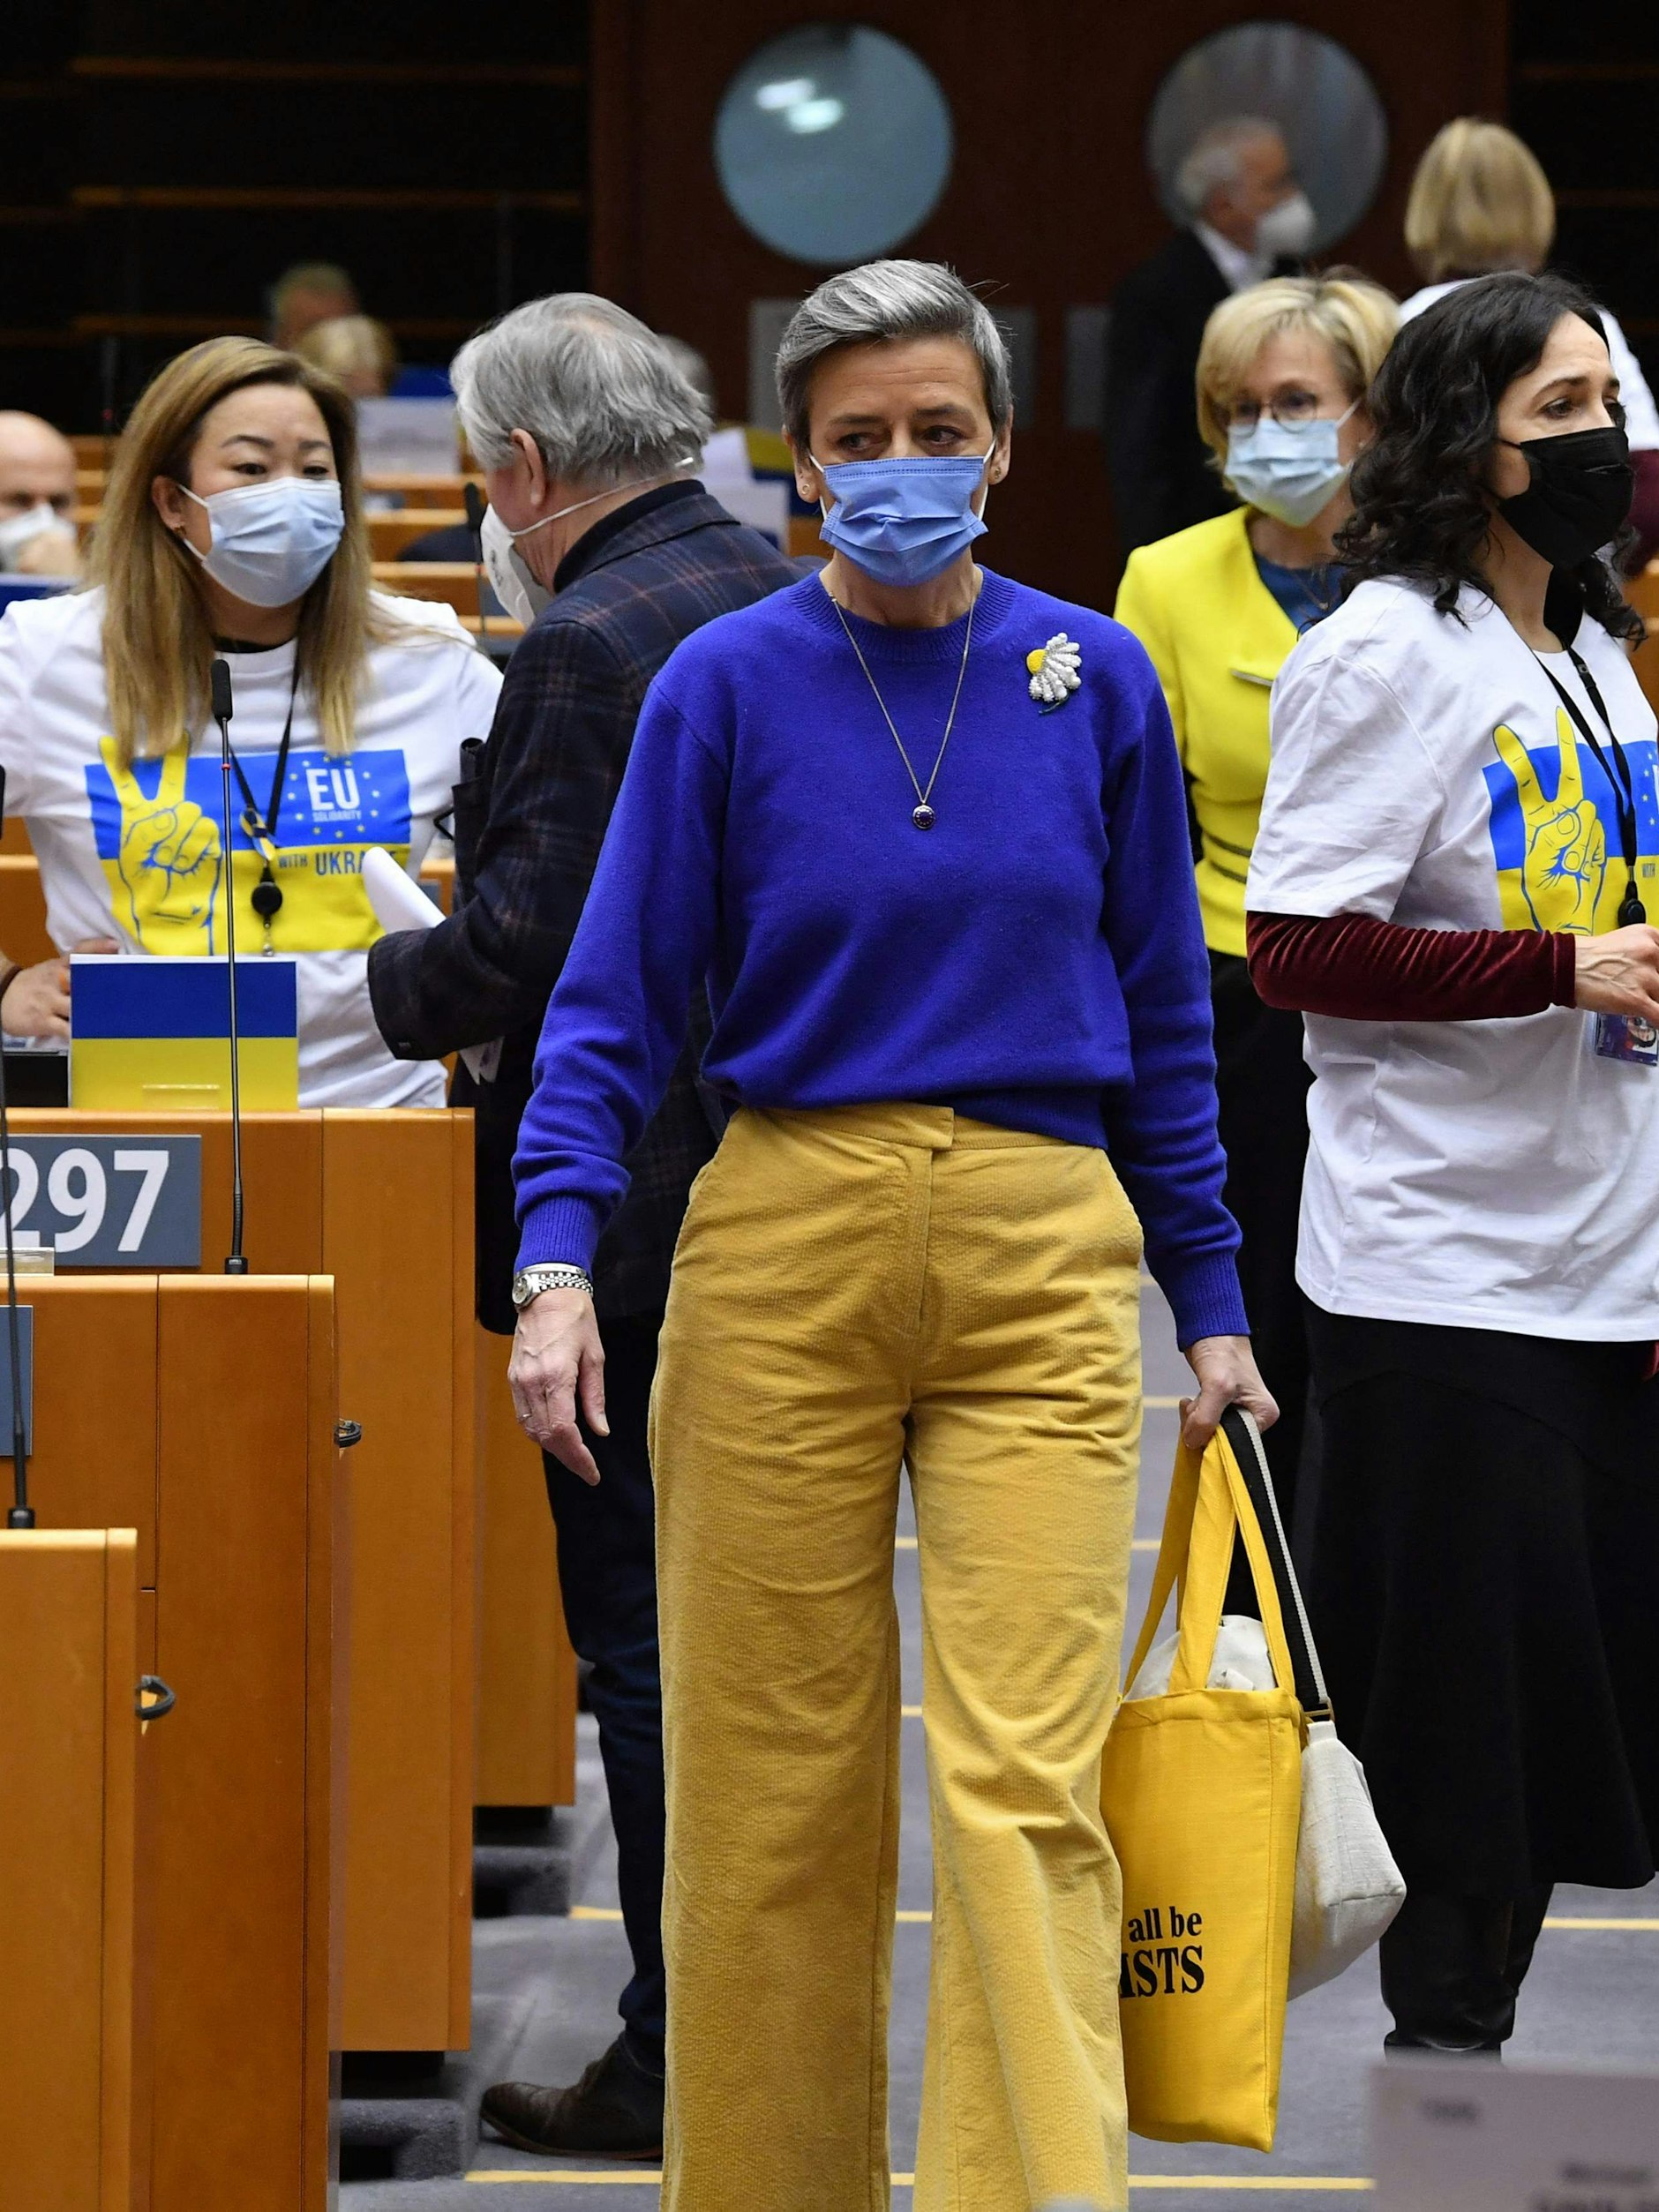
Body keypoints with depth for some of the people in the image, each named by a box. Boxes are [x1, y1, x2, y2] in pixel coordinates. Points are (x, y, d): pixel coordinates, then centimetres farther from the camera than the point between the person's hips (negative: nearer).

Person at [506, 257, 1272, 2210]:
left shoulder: (1095, 682, 6)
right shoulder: (726, 687, 1)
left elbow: (1160, 1015, 13)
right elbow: (618, 999, -1)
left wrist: (1211, 1298, 11)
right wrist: (555, 1262, -14)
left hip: (1043, 1266, 0)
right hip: (782, 1246, 0)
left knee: (1025, 1779, -10)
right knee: (773, 1789, 4)